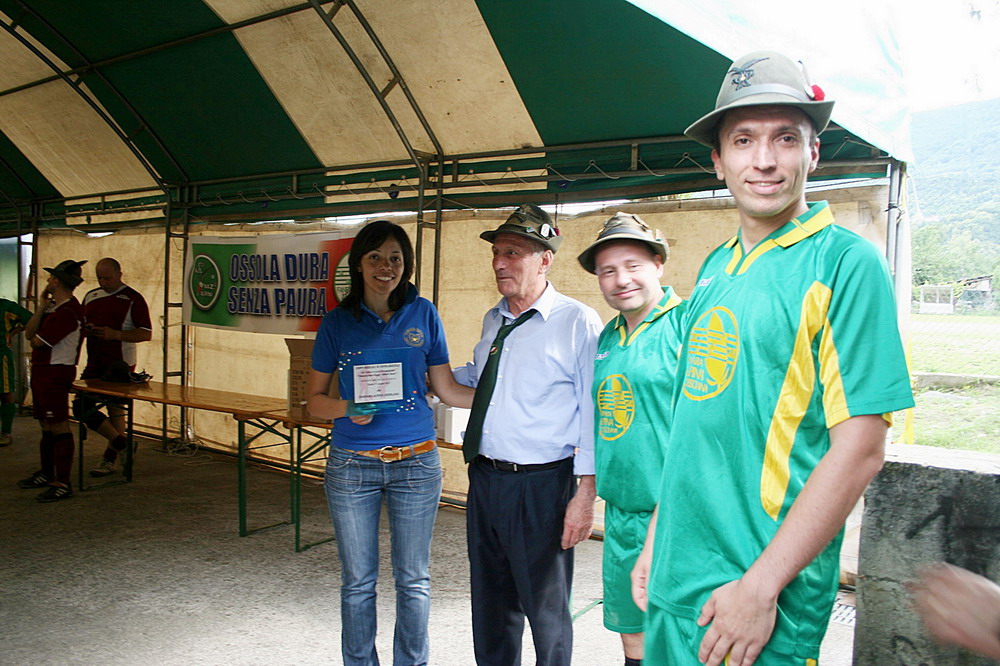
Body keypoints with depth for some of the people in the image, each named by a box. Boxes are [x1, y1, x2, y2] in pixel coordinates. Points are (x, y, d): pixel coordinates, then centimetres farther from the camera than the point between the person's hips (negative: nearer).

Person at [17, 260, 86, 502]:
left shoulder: (66, 312, -19)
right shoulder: (54, 308, 13)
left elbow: (36, 341, -18)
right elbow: (29, 333, 6)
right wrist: (42, 307, -1)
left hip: (55, 373, -11)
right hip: (42, 371, 11)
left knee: (59, 428, -8)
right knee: (46, 426, 19)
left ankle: (63, 484, -4)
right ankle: (46, 474, 31)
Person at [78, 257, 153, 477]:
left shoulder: (133, 299, -7)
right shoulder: (90, 297, 11)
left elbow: (146, 334, -10)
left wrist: (115, 334, -22)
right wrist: (85, 330, -4)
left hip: (120, 365, -7)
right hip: (94, 364, 7)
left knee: (116, 409, 0)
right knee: (82, 407, 3)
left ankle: (110, 459, 12)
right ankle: (120, 441, 15)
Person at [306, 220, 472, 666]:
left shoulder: (422, 315, 1)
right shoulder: (337, 323, 1)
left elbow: (446, 389, 4)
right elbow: (315, 399, 4)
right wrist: (348, 409, -17)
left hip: (416, 463, 0)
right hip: (352, 465, 0)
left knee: (413, 581, 12)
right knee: (358, 582, 13)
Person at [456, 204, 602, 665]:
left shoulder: (578, 323, -12)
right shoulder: (493, 320, 9)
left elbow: (593, 414, -13)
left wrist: (585, 494, -16)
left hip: (541, 486, -7)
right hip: (484, 478, 7)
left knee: (546, 609, 11)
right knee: (490, 604, 21)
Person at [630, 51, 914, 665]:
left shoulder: (846, 263, -11)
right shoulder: (716, 268, 7)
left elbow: (859, 448, -16)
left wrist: (763, 586, -18)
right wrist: (657, 539, 12)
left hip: (764, 590, -6)